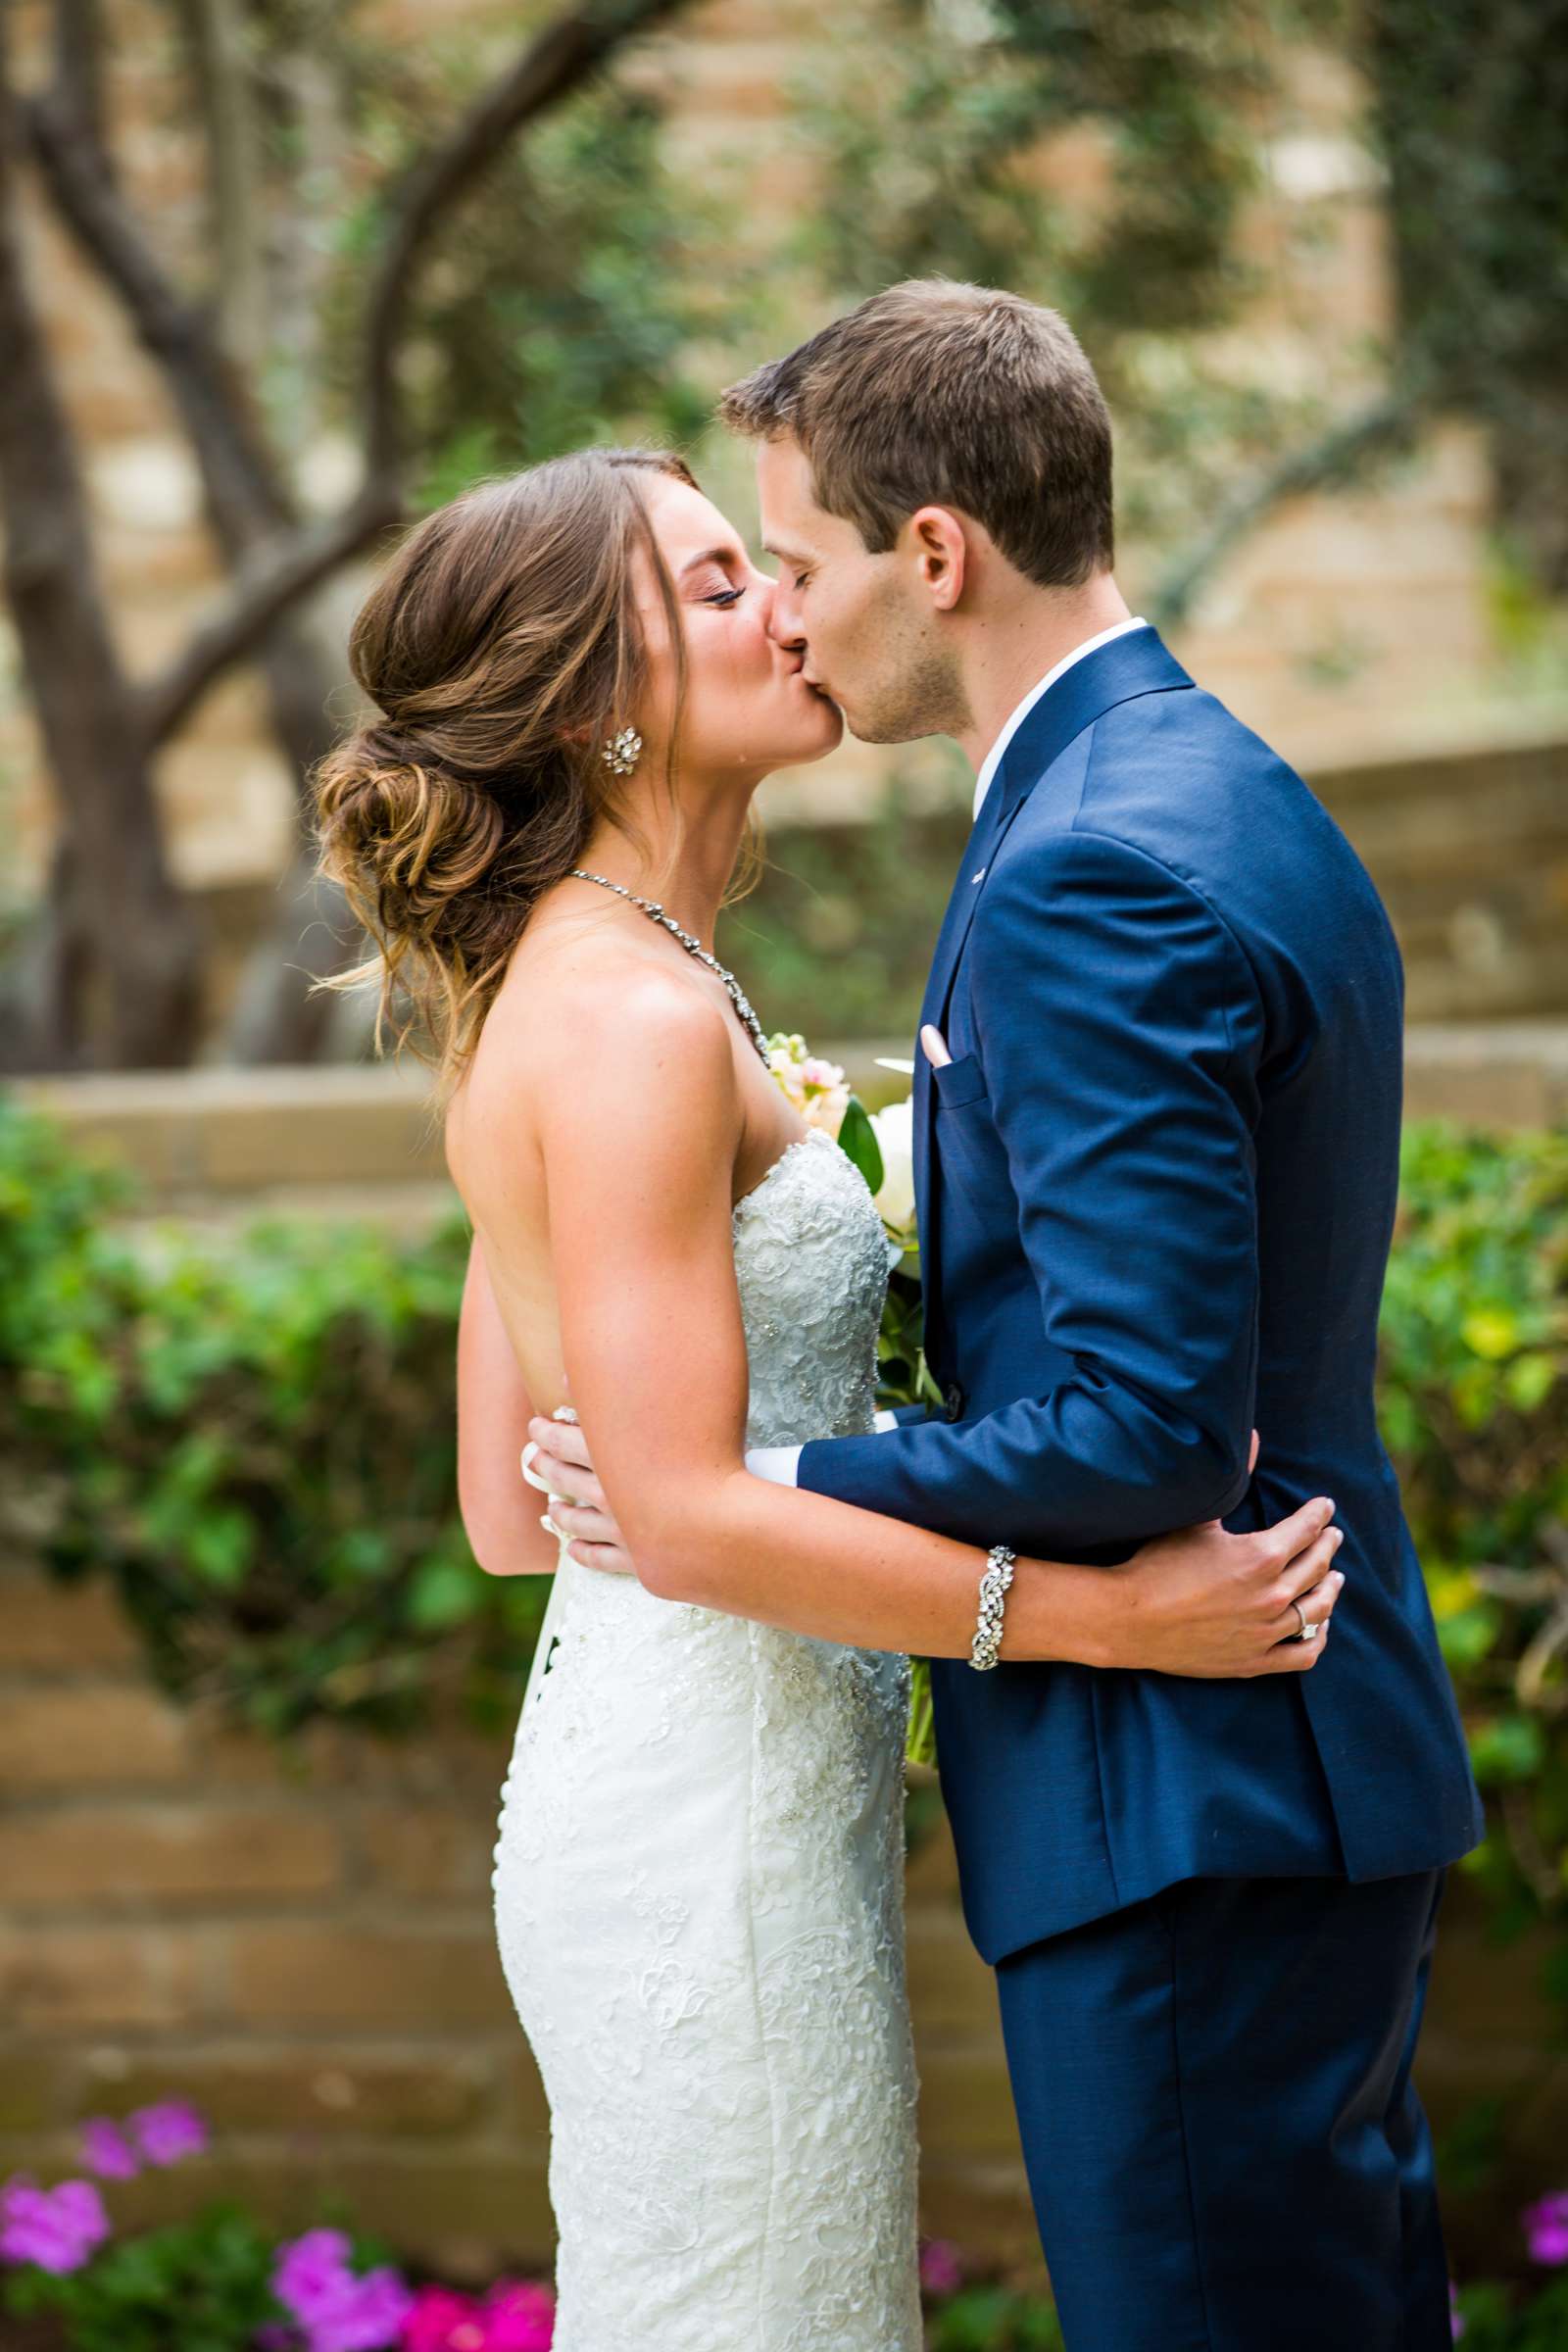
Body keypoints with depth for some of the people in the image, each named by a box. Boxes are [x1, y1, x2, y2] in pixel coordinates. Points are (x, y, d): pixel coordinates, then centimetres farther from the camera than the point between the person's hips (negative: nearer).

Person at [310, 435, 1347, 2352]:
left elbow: (512, 1514, 13)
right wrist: (1112, 1616, -19)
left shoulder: (569, 996, 12)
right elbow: (684, 1520, -22)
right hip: (711, 1822, -10)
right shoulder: (629, 1021, -17)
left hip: (645, 1784, 10)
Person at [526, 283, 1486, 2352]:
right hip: (1311, 1762, 10)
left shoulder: (1093, 879, -20)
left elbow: (1144, 1428, -24)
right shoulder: (1236, 797, 13)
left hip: (1178, 1811, -10)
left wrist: (732, 1500, -15)